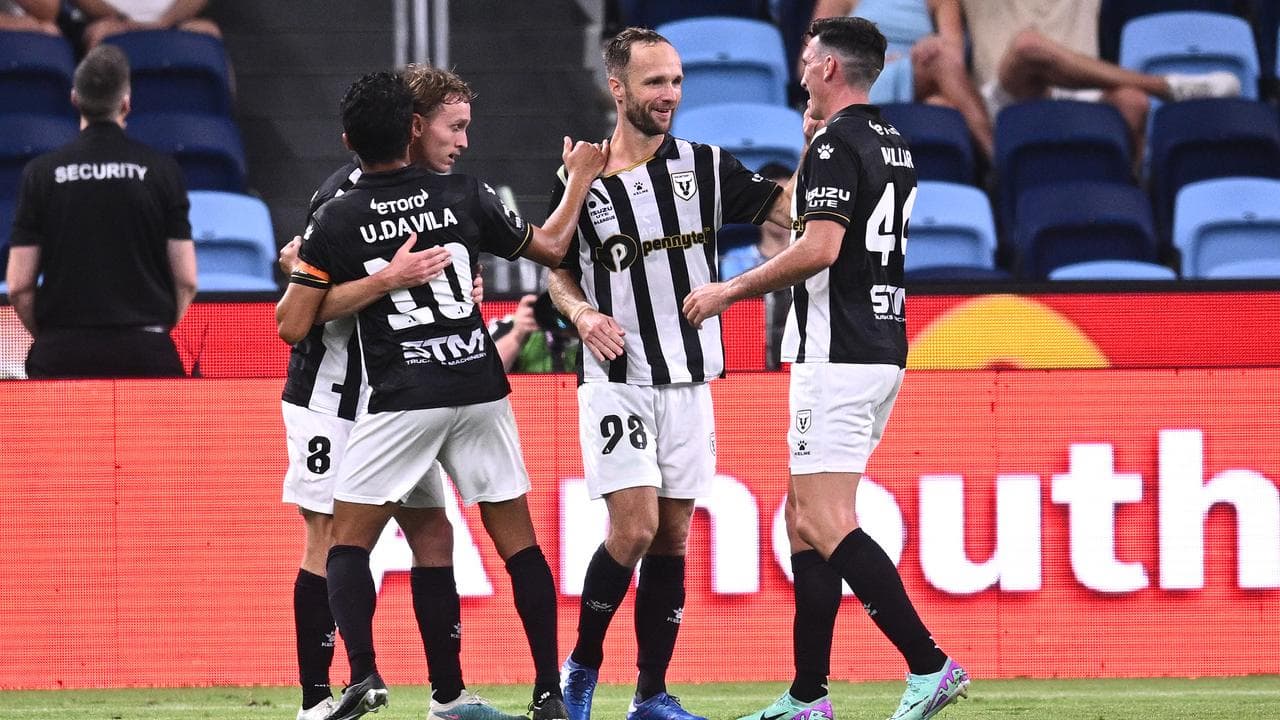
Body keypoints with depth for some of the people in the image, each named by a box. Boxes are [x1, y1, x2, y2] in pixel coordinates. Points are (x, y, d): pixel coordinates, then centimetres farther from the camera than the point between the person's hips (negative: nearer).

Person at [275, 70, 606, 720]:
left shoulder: (338, 221, -4)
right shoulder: (464, 197, 2)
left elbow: (292, 327, -4)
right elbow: (549, 248, 16)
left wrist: (296, 272, 17)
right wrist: (579, 178, 30)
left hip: (402, 399, -3)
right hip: (480, 389, 3)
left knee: (348, 541, 6)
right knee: (517, 538, 9)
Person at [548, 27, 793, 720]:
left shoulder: (706, 166, 3)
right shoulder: (581, 182, 0)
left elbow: (791, 210, -3)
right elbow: (557, 271, 12)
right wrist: (582, 312, -8)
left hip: (688, 382, 3)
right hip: (616, 382, -3)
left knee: (672, 539, 4)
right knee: (635, 527, -16)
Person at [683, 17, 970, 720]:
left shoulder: (836, 146, -12)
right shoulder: (894, 147, 17)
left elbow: (820, 246, -23)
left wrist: (729, 291, -12)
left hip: (837, 357, -10)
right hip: (882, 351, 10)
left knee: (827, 527, -13)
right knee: (805, 522, 12)